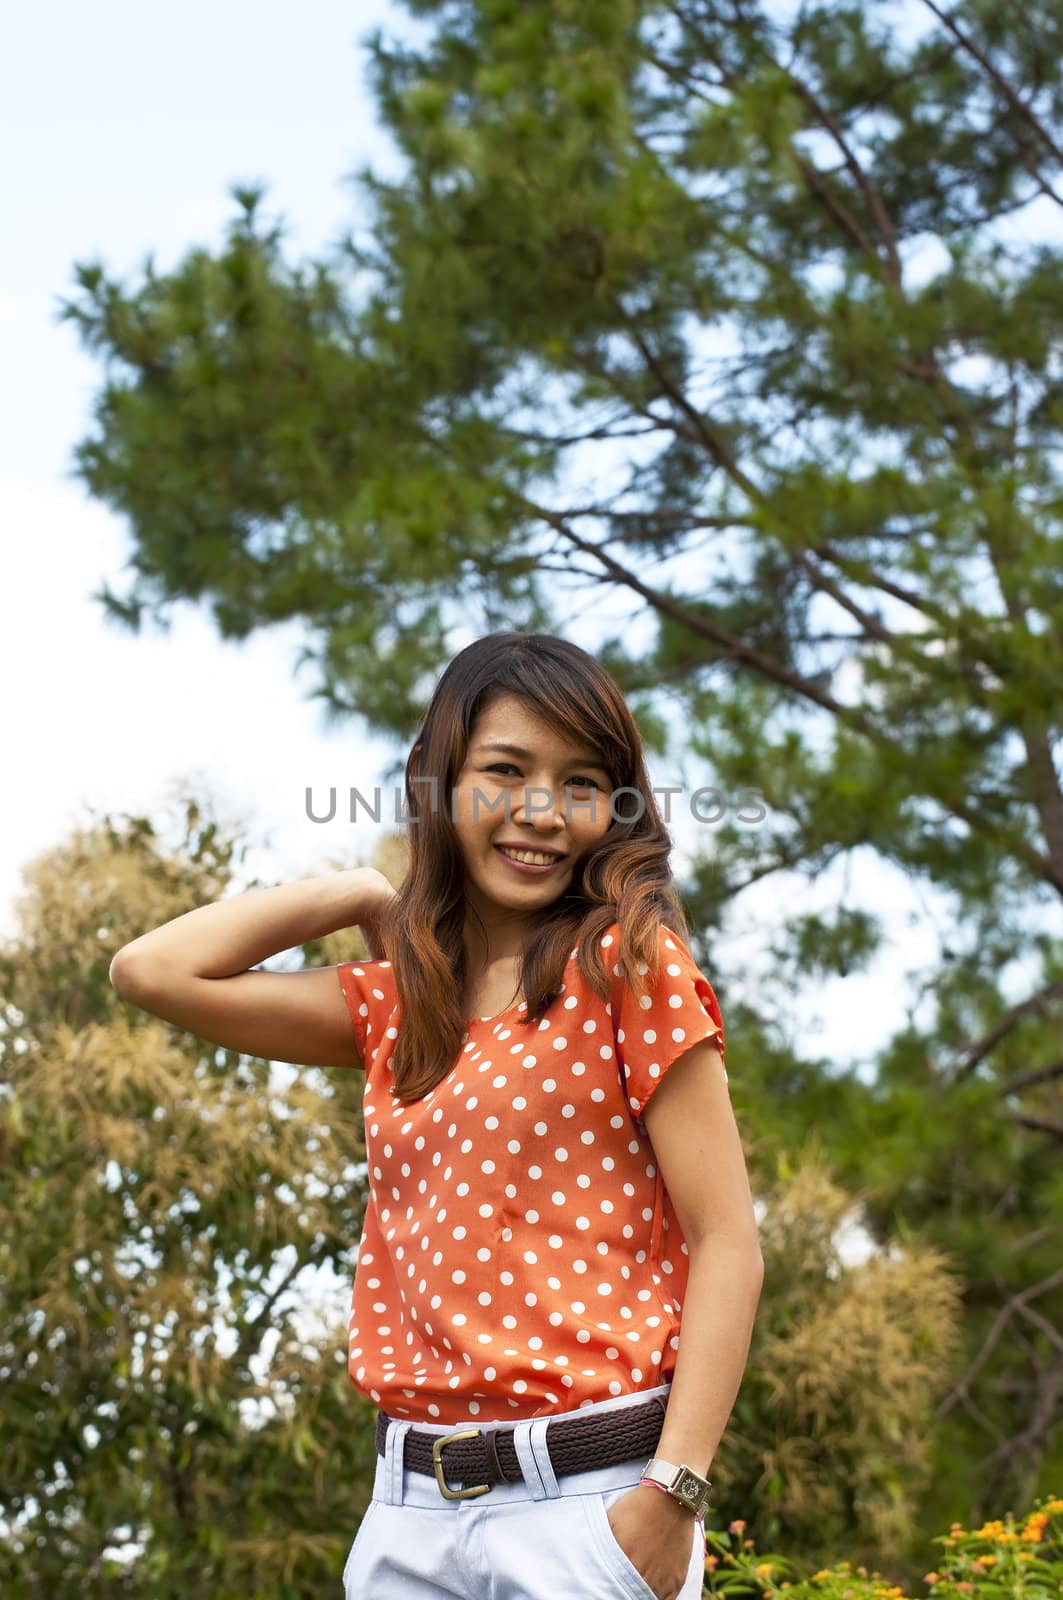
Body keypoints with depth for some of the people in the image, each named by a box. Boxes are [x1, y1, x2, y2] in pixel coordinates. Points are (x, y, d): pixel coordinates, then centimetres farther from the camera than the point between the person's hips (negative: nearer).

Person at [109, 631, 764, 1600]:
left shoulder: (626, 967, -4)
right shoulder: (396, 1004, 12)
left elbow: (728, 1244, -9)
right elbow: (153, 970, 7)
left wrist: (674, 1494, -17)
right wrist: (364, 897, 10)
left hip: (587, 1499, -5)